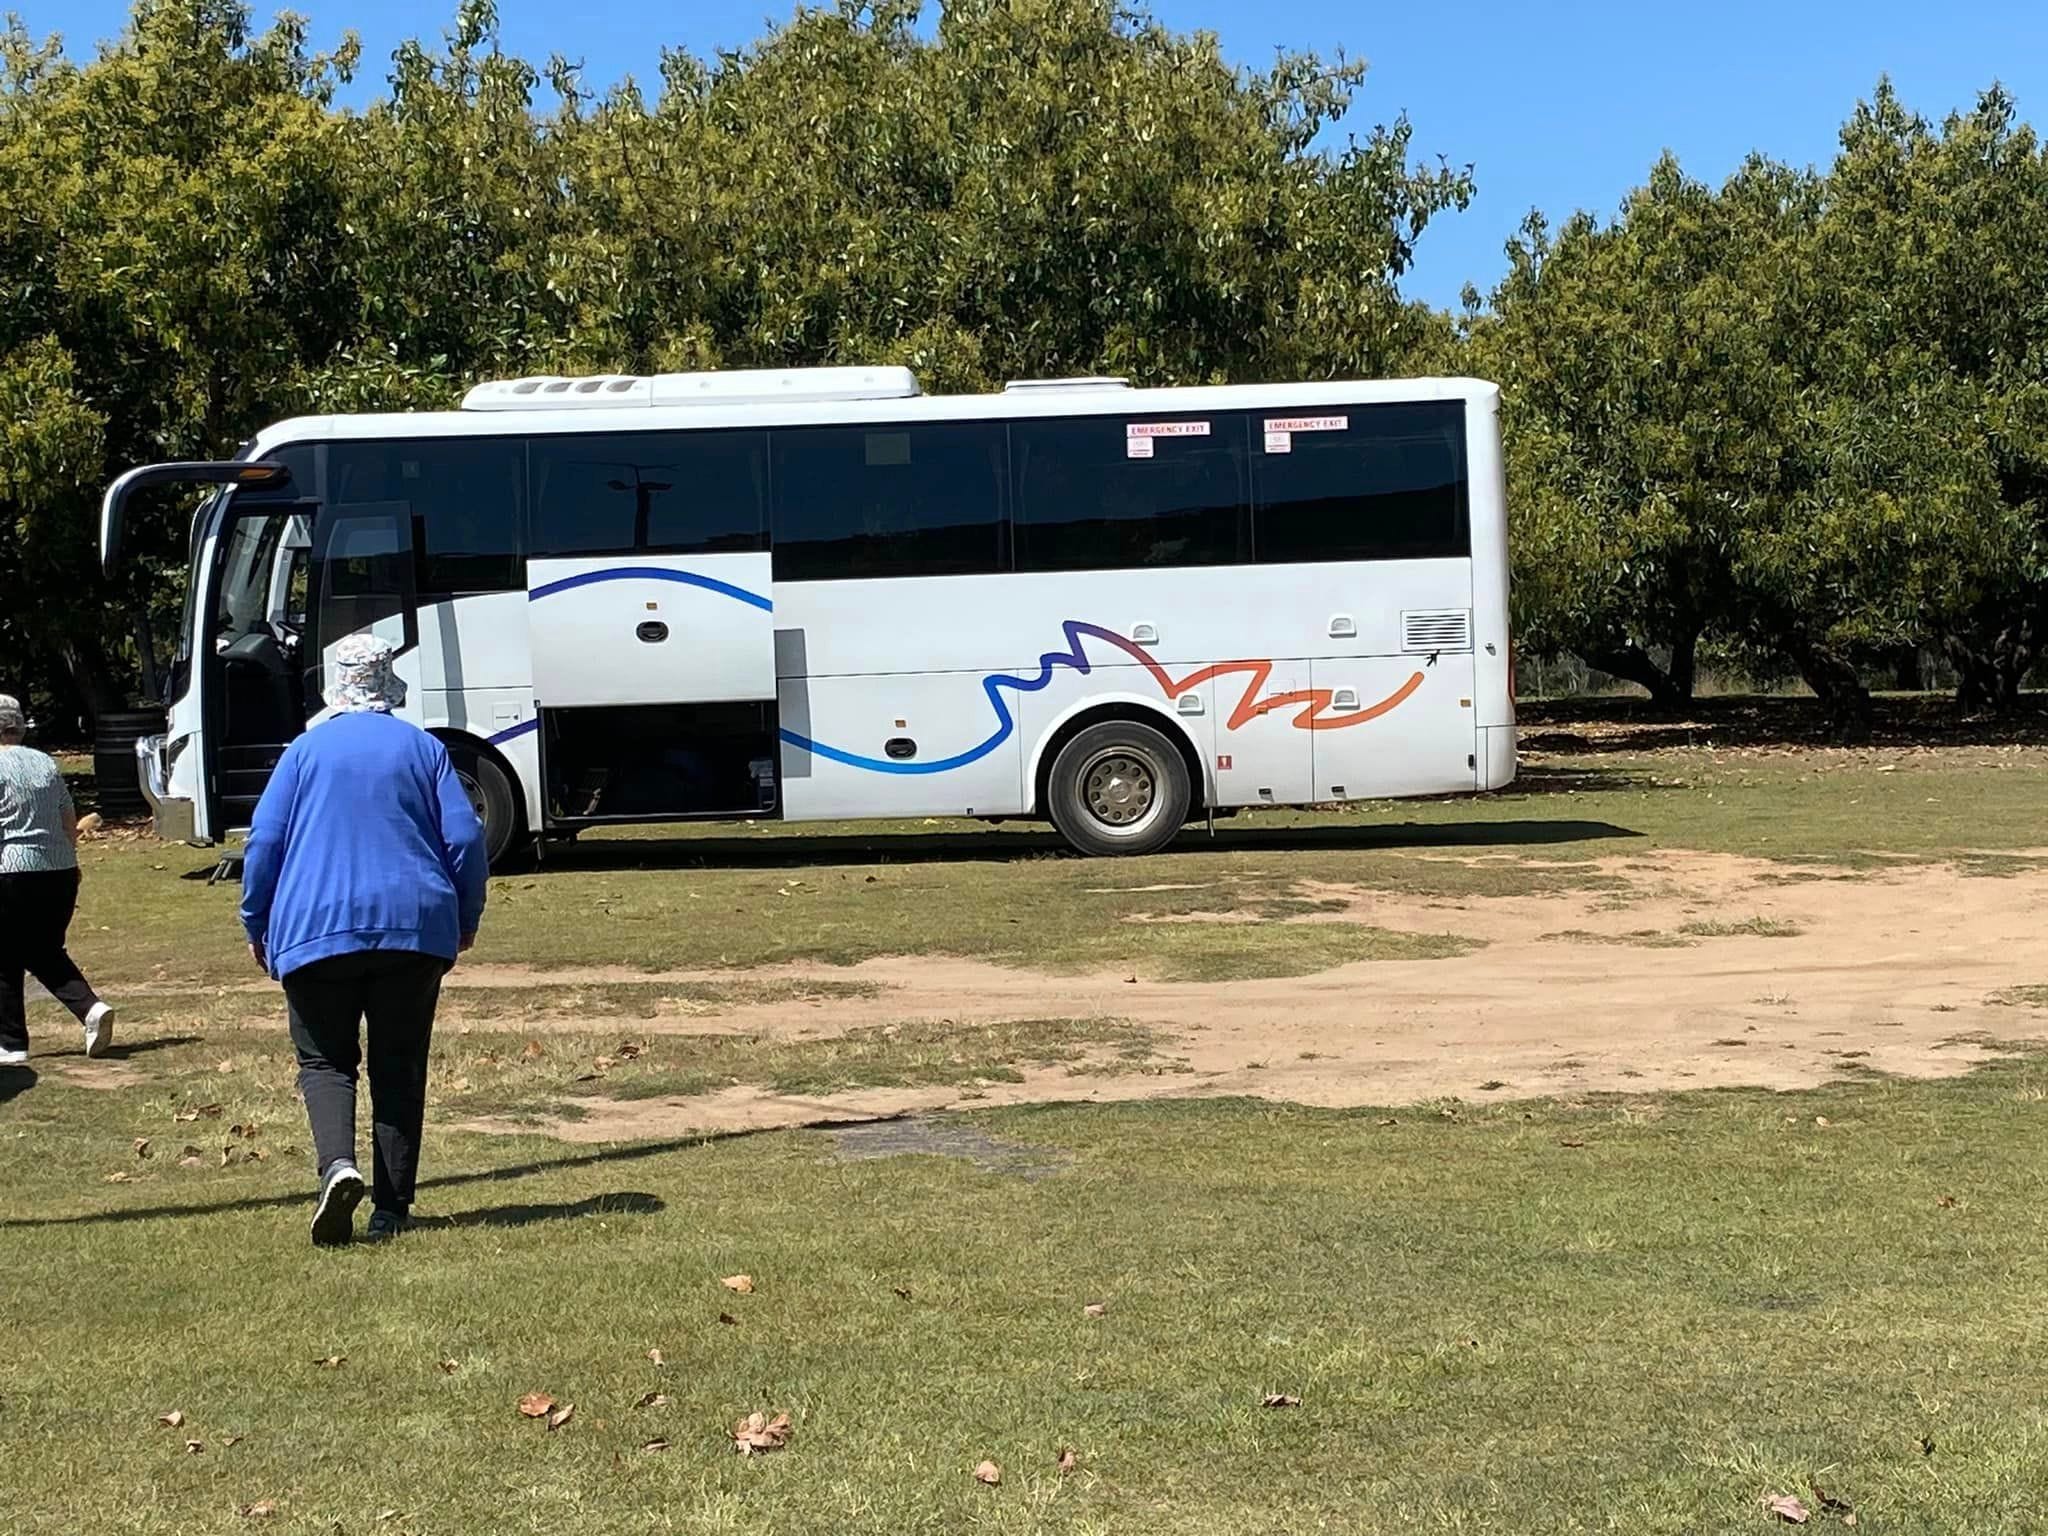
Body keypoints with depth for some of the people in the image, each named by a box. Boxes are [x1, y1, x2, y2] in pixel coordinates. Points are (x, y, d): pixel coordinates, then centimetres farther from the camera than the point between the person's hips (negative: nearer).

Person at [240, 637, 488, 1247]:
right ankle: (391, 1208, 8)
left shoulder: (305, 750, 4)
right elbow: (465, 838, 2)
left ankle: (338, 1165, -19)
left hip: (317, 929, -1)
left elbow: (263, 843, 2)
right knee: (400, 1068, 8)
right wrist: (466, 918, 15)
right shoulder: (423, 749, 6)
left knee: (324, 1060, 8)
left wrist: (257, 926, 13)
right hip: (414, 928, 1)